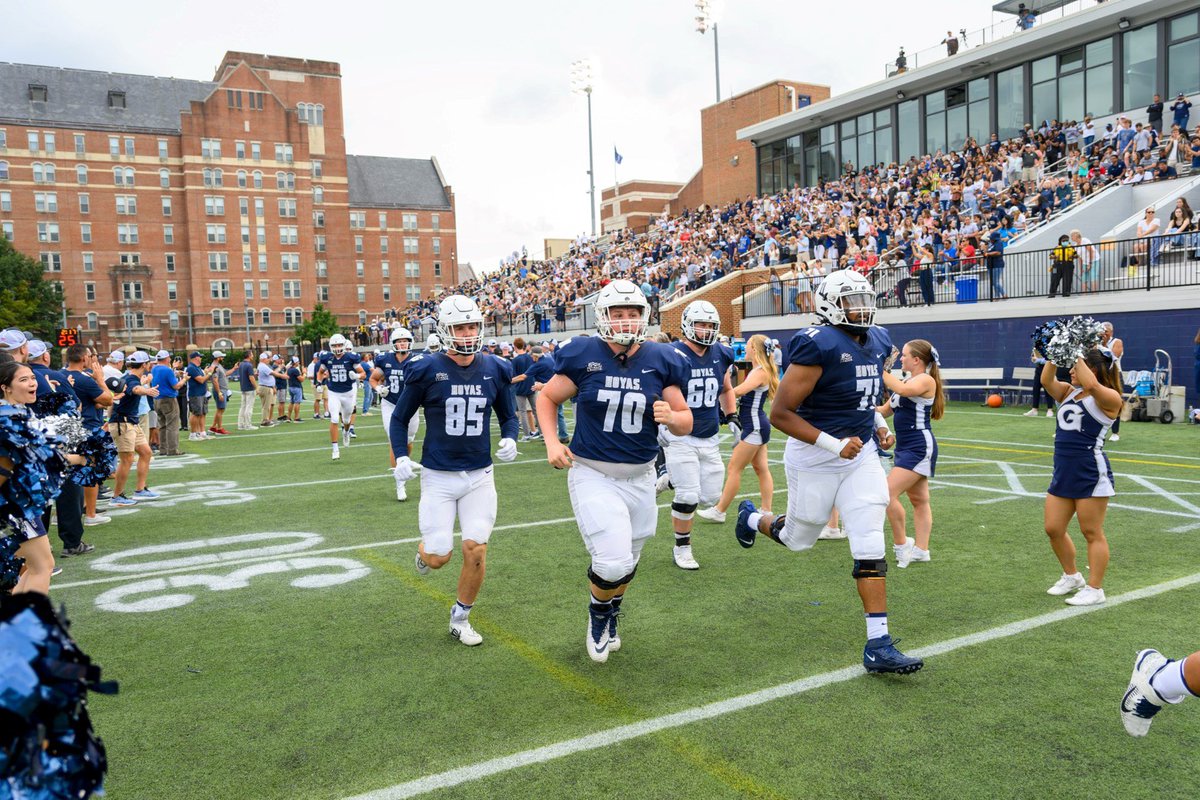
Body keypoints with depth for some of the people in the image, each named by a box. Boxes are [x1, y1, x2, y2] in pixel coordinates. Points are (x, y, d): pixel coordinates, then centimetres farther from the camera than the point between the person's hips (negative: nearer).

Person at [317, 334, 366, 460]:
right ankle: (335, 449, -7)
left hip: (348, 393, 0)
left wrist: (356, 375, -27)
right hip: (333, 394, 0)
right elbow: (320, 372, 14)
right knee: (334, 419, -13)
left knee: (346, 420, 17)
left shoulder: (351, 358, -12)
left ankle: (346, 432, 53)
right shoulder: (327, 359, -5)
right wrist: (319, 382, -4)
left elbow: (363, 374, -6)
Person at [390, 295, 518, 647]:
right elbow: (400, 419, 2)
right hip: (438, 476, -2)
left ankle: (460, 619, 20)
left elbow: (508, 416, 13)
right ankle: (425, 548, 36)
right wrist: (401, 458, -11)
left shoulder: (495, 370, 0)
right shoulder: (426, 370, -9)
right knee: (439, 558, -4)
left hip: (480, 476, 2)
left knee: (476, 549, -4)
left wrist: (509, 439, -8)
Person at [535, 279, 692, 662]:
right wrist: (551, 442, -9)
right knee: (613, 563, -15)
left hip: (640, 477, 4)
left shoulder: (662, 361, -4)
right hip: (593, 475, -3)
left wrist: (671, 416, -21)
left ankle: (610, 621, 50)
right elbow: (547, 398, 5)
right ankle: (598, 616, 20)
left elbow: (686, 423, 2)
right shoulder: (583, 355, -10)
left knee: (627, 563, 19)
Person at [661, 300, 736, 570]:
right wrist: (660, 424, -17)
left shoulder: (721, 356, 3)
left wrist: (732, 418, 11)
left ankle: (674, 479, 35)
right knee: (688, 496, -6)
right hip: (680, 438, -6)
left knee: (710, 496, 7)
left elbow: (726, 389, 20)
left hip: (710, 439, 6)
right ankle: (682, 548, 14)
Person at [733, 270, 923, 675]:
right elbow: (780, 413, -21)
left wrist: (877, 423, 7)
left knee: (870, 548, -2)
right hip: (815, 458, -6)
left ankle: (878, 645, 3)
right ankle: (752, 518, 48)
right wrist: (834, 445, -24)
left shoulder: (879, 343, 5)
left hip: (861, 455, 6)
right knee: (799, 538, 14)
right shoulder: (818, 346, -20)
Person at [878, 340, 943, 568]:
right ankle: (921, 550, 19)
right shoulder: (907, 382, 15)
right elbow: (885, 411, 18)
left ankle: (901, 544, -4)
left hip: (919, 447, -10)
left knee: (888, 493, -16)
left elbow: (902, 389, -33)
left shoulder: (927, 380, -12)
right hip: (906, 447, 10)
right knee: (919, 500, 13)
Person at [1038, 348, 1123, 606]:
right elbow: (1046, 381, -3)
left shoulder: (1109, 399, -9)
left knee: (1092, 532, 1)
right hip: (1063, 472, 8)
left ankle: (1094, 589, 12)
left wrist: (1079, 357, -20)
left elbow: (1091, 385, -29)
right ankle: (1071, 577, 30)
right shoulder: (1068, 392, 13)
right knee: (1053, 529, 10)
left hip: (1091, 473, -7)